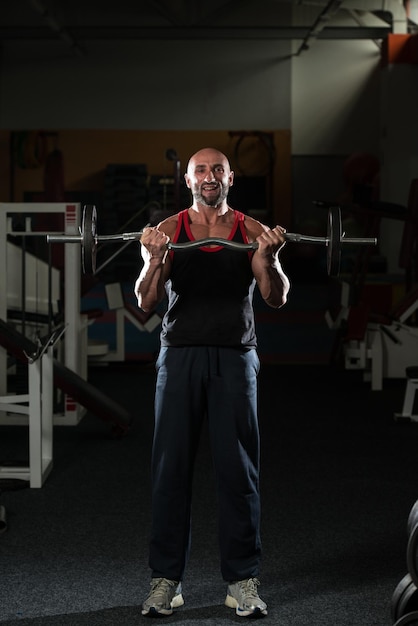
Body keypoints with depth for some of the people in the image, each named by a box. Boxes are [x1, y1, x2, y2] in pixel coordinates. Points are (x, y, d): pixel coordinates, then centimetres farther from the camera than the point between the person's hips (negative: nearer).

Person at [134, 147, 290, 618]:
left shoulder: (252, 231, 5)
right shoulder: (168, 230, 4)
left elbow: (277, 298, -3)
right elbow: (147, 301, -5)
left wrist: (270, 259, -23)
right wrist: (153, 260, -24)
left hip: (235, 358, 0)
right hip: (180, 355, 0)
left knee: (238, 470, 3)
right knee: (171, 468, 3)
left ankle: (242, 580, 11)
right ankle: (165, 579, 11)